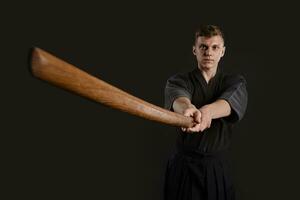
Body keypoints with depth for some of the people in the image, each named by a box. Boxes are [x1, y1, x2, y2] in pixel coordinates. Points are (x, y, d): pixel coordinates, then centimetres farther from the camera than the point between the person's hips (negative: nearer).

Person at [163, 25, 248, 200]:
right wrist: (188, 108, -51)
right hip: (184, 166, -1)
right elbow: (177, 98, -27)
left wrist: (207, 111, -46)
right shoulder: (178, 80, -3)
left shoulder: (235, 82, 0)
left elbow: (230, 102, -24)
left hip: (219, 168, 1)